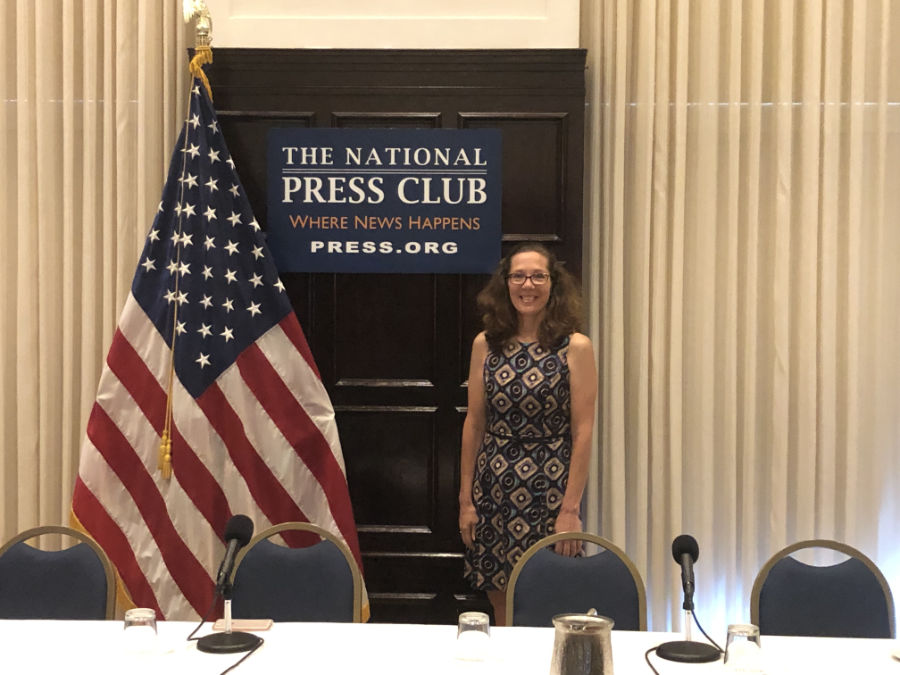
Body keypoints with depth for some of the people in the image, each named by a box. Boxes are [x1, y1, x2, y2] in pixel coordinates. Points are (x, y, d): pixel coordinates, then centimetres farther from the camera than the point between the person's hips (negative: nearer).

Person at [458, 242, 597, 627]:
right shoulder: (485, 345, 4)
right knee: (502, 609, 11)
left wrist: (571, 508, -13)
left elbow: (583, 432, -8)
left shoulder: (574, 347, -5)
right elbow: (473, 424, 6)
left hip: (549, 491, -3)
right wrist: (466, 498, 5)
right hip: (493, 488, 3)